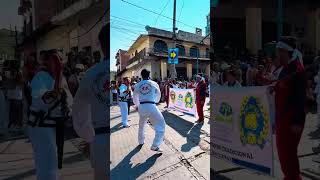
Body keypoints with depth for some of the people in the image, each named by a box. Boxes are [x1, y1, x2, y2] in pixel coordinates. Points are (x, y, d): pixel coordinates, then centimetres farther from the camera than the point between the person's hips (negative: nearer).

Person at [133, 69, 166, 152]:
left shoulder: (137, 85, 8)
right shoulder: (154, 84, 3)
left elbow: (135, 99, 18)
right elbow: (158, 96, 17)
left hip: (141, 107, 4)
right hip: (151, 106, -4)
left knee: (141, 125, 28)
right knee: (161, 125, 5)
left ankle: (141, 141, 45)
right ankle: (155, 146, -3)